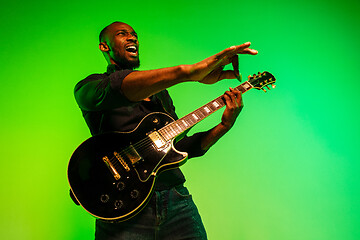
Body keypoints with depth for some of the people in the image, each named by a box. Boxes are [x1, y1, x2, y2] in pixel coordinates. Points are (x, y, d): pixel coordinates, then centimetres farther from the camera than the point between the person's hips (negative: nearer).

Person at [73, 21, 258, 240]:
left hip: (176, 200, 5)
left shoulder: (159, 91, 22)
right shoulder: (89, 85, 3)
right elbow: (112, 89, -23)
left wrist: (224, 126, 5)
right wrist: (188, 72, -33)